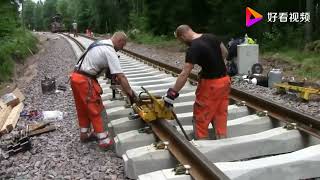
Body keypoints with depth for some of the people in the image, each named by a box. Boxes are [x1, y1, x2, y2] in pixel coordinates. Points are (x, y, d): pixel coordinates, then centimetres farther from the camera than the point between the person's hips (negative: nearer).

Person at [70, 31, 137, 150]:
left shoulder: (99, 43, 14)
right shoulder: (110, 52, -15)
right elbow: (120, 76, -18)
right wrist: (131, 93, -13)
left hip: (75, 77, 9)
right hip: (85, 81, -9)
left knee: (83, 109, 19)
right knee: (95, 110, -2)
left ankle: (84, 134, 33)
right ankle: (104, 141, 5)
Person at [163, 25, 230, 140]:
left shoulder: (193, 49, -20)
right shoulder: (212, 37, 2)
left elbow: (184, 75, -23)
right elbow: (225, 53, 16)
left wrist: (172, 93, -20)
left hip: (210, 83, -8)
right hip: (225, 80, 8)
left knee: (201, 116, 7)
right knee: (220, 113, 17)